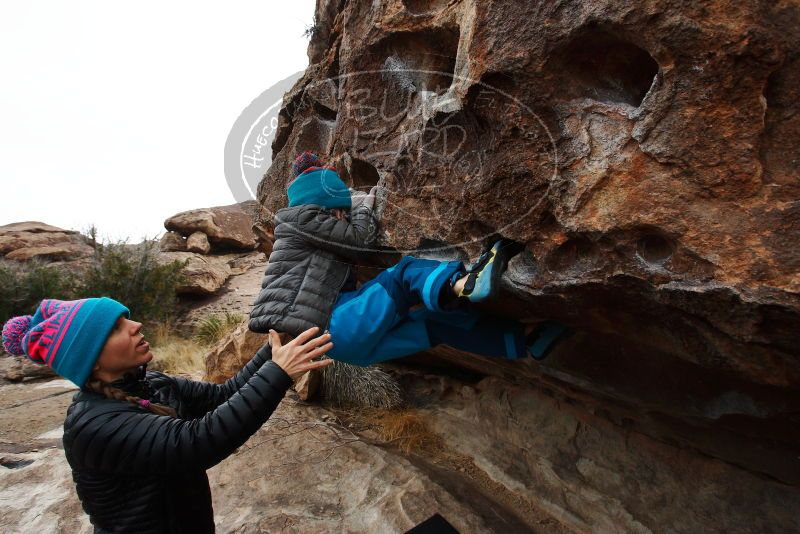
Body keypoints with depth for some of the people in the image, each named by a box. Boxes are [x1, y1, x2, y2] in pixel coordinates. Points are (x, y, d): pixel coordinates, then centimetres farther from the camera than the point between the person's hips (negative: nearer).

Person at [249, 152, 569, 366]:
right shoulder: (300, 218, 0)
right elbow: (361, 240, -6)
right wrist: (365, 206, 10)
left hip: (347, 343, 8)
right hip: (327, 329, -8)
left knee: (436, 321, 1)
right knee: (405, 273, -20)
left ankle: (524, 339, 0)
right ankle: (463, 285, -51)